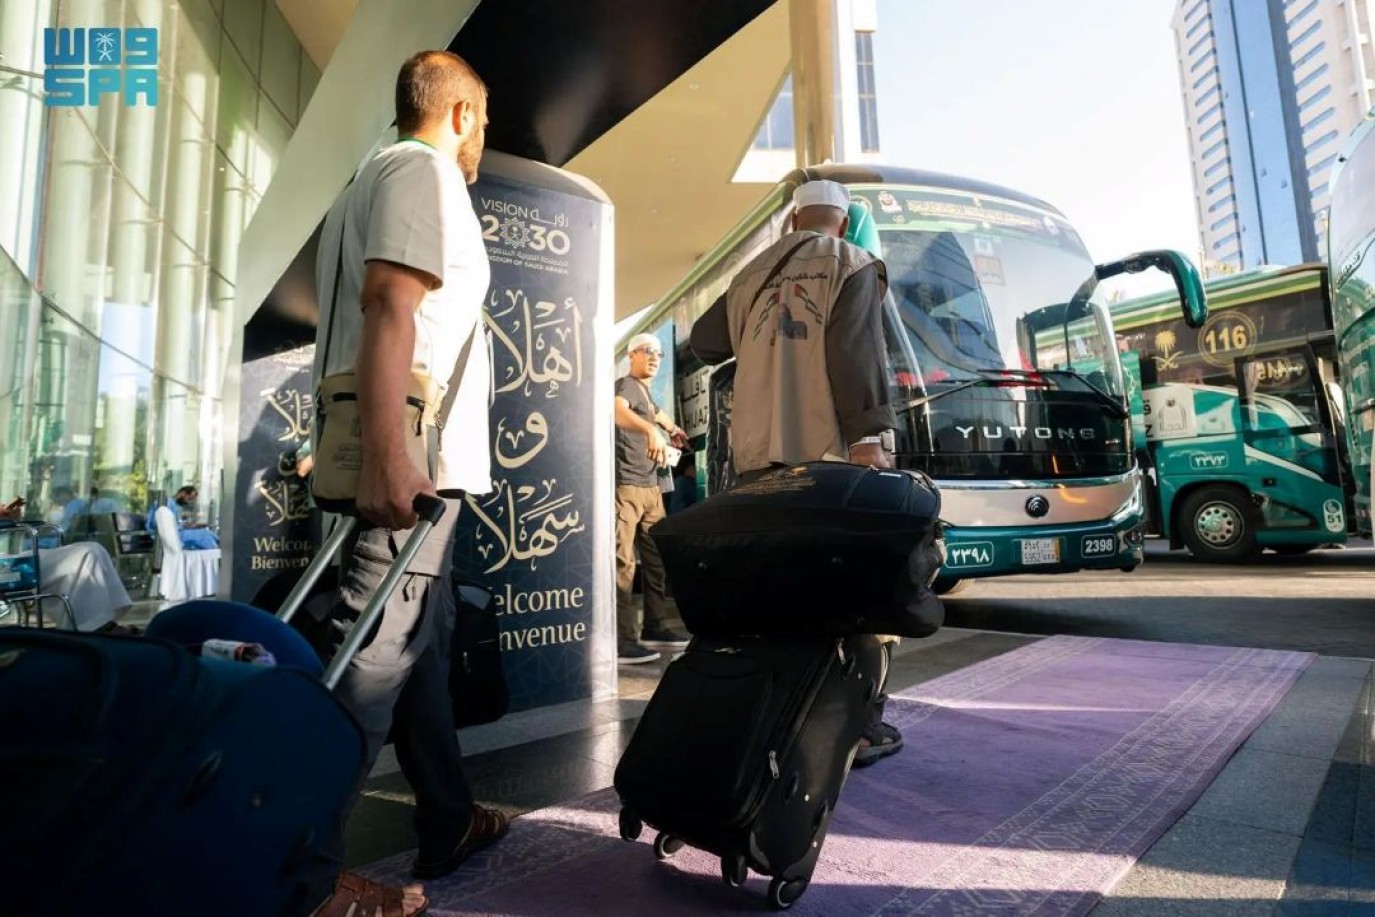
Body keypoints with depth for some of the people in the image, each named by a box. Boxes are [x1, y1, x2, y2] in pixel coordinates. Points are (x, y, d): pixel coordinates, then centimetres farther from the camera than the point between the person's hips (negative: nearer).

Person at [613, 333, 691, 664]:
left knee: (657, 559, 13)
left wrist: (673, 429, 58)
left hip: (650, 487, 10)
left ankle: (656, 627, 22)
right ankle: (622, 643, -13)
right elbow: (618, 410, -33)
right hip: (625, 486, -10)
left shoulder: (647, 393, 20)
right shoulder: (626, 385, -7)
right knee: (623, 562, -12)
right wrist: (651, 430, -50)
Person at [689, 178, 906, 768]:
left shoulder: (753, 275, 19)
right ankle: (860, 724, 9)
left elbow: (704, 344, 27)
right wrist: (868, 436, -15)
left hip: (760, 456, 5)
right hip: (831, 451, -4)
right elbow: (854, 351, -11)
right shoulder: (854, 266, 5)